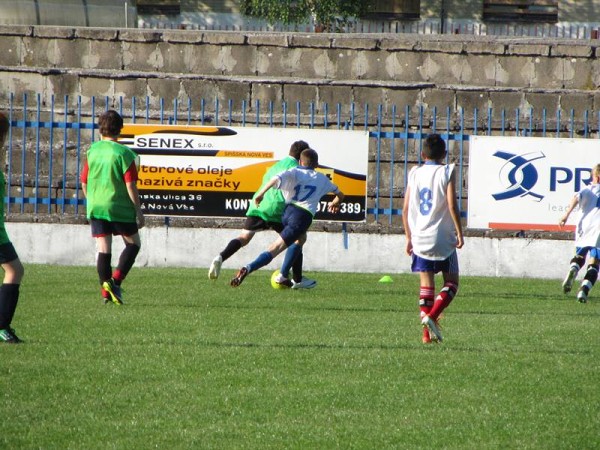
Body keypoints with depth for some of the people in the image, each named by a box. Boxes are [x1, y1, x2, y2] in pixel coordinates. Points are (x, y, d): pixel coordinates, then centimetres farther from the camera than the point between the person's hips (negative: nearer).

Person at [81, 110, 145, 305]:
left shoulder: (92, 151, 3)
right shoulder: (124, 153, -10)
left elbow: (84, 182, 9)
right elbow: (130, 185, -12)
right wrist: (139, 211, -5)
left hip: (96, 207, 4)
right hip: (119, 207, -4)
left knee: (103, 248, 5)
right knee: (133, 243, 12)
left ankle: (105, 288, -5)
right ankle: (116, 280, -5)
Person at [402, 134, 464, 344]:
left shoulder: (414, 174, 6)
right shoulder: (447, 172, -5)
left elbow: (406, 209, 6)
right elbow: (452, 204, -14)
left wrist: (409, 237, 15)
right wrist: (459, 232, -6)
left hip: (420, 238, 3)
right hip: (443, 238, -3)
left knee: (426, 283, 9)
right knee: (451, 281, 8)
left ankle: (427, 331, 2)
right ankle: (432, 316, -15)